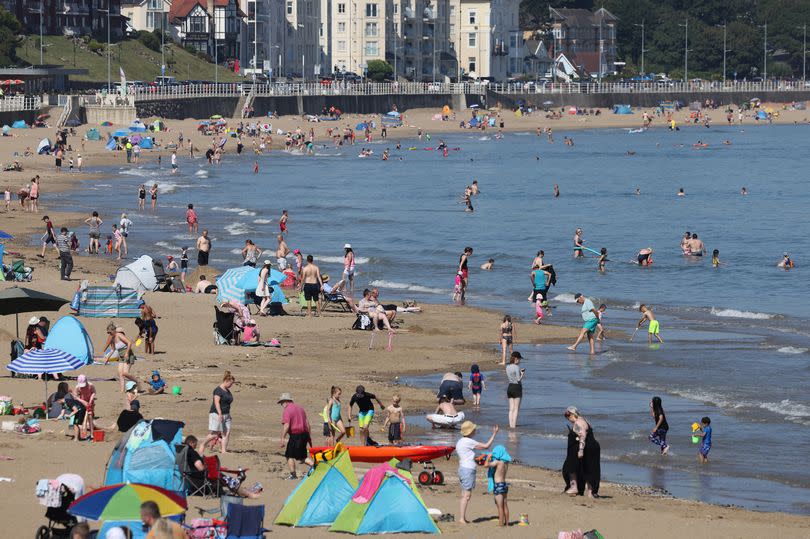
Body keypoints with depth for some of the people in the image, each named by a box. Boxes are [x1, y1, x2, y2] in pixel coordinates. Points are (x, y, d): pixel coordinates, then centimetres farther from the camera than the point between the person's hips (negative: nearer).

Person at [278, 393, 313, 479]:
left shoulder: (287, 411, -10)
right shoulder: (300, 408, 15)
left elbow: (286, 426, -20)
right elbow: (307, 423, 17)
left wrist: (282, 439, -20)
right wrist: (309, 437, 22)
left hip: (295, 435, -8)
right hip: (304, 434, 8)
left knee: (289, 456, 4)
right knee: (302, 456, 17)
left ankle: (293, 475, 2)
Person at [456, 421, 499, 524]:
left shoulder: (460, 442, 13)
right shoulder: (469, 442, -16)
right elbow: (486, 446, -11)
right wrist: (494, 434, -4)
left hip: (462, 469, 10)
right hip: (468, 470, -10)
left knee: (464, 495, 11)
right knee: (467, 495, -9)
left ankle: (462, 518, 12)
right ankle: (462, 518, -11)